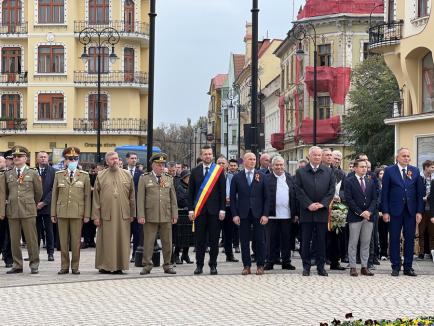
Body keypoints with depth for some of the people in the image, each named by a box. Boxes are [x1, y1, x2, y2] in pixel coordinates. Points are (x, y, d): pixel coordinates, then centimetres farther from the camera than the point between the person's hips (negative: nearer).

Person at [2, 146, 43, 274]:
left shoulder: (33, 173, 3)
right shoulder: (7, 174, 10)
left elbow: (38, 192, 10)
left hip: (28, 211, -3)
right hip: (12, 211, 3)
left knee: (31, 239, -1)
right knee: (14, 240, 5)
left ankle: (34, 265, 6)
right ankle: (17, 265, 13)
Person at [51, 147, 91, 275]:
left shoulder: (84, 176, 5)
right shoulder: (59, 175, 9)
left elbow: (87, 196, 4)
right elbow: (54, 195, 9)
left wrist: (87, 214, -1)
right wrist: (53, 213, 5)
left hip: (77, 213, -1)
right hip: (62, 213, 1)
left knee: (76, 241, 1)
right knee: (63, 241, 4)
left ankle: (75, 266, 9)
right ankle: (64, 266, 11)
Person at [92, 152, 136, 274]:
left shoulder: (127, 175, 8)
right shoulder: (100, 176, 4)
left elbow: (132, 196, 11)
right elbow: (96, 198, 3)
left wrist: (132, 214, 7)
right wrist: (96, 216, -3)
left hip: (123, 214, 1)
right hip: (106, 214, -1)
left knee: (121, 240, 3)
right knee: (106, 241, 1)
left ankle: (119, 265, 11)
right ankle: (105, 265, 10)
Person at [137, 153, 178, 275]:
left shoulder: (169, 179, 13)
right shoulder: (144, 178, 3)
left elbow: (173, 199, 12)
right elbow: (140, 199, -1)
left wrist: (174, 215, 5)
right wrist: (141, 216, -8)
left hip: (166, 217, 3)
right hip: (150, 217, -3)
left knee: (167, 242, 6)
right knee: (148, 242, 0)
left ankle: (167, 265, 16)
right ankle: (147, 266, 9)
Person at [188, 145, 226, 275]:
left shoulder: (219, 170, 3)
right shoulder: (195, 171, 7)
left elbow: (222, 191, 1)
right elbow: (191, 192, 8)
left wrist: (222, 209, -5)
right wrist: (191, 209, 1)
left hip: (214, 210, -1)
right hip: (199, 210, 1)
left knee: (214, 239, 2)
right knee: (200, 240, 4)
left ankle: (213, 265, 10)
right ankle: (199, 265, 11)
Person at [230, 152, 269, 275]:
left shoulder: (262, 176, 5)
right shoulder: (237, 177, 5)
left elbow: (266, 197, 3)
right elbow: (233, 197, 4)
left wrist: (265, 214, -6)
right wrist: (235, 214, -4)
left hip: (258, 214, 0)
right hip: (243, 214, 0)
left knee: (260, 241, 2)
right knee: (244, 241, 3)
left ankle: (260, 266, 12)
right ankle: (246, 266, 11)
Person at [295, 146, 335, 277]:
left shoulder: (328, 172, 8)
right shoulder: (300, 172, 4)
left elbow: (331, 190, 3)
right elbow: (299, 191, -2)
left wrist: (322, 204, -9)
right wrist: (309, 204, -12)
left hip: (322, 212, 1)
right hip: (306, 212, -1)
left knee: (321, 240, 4)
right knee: (306, 240, 3)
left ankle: (321, 267, 11)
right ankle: (306, 266, 10)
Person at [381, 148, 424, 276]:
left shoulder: (415, 171, 7)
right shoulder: (389, 171, 0)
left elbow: (420, 192, 7)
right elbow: (384, 192, -2)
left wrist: (419, 211, 0)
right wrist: (385, 211, -8)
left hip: (411, 211, 2)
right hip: (395, 210, -2)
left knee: (410, 239, 4)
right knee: (394, 239, 3)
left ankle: (408, 267, 12)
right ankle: (395, 267, 10)